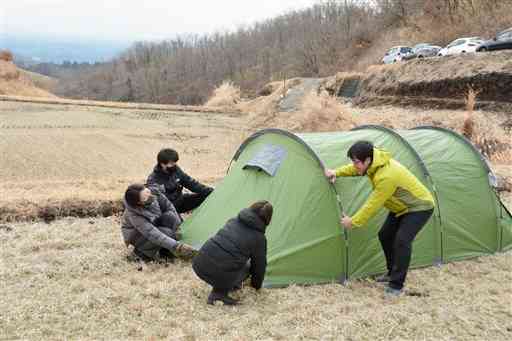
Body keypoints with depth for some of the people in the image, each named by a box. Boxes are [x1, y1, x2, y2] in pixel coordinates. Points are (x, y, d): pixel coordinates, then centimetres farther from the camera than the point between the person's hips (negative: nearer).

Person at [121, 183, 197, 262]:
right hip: (137, 234, -5)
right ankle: (141, 252, -9)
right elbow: (152, 234, -43)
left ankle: (165, 249, -12)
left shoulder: (154, 192, -23)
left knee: (170, 216, -26)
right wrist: (176, 246, -47)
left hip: (154, 224, 6)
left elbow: (169, 207, -8)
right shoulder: (134, 214, -38)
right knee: (167, 233, -31)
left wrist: (177, 227, -14)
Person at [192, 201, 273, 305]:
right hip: (219, 276, -6)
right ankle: (219, 293, 5)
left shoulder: (233, 221, 14)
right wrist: (256, 285, 33)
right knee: (247, 266, 20)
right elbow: (259, 265, 12)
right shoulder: (259, 238, -2)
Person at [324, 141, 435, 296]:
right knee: (385, 235, 11)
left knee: (402, 240, -24)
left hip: (419, 207, -10)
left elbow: (373, 204, -30)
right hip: (402, 207, 10)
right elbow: (355, 169, 14)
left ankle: (396, 285, -15)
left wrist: (353, 221, -20)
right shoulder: (375, 162, -9)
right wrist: (337, 172, 0)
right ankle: (392, 273, 26)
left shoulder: (386, 176, -36)